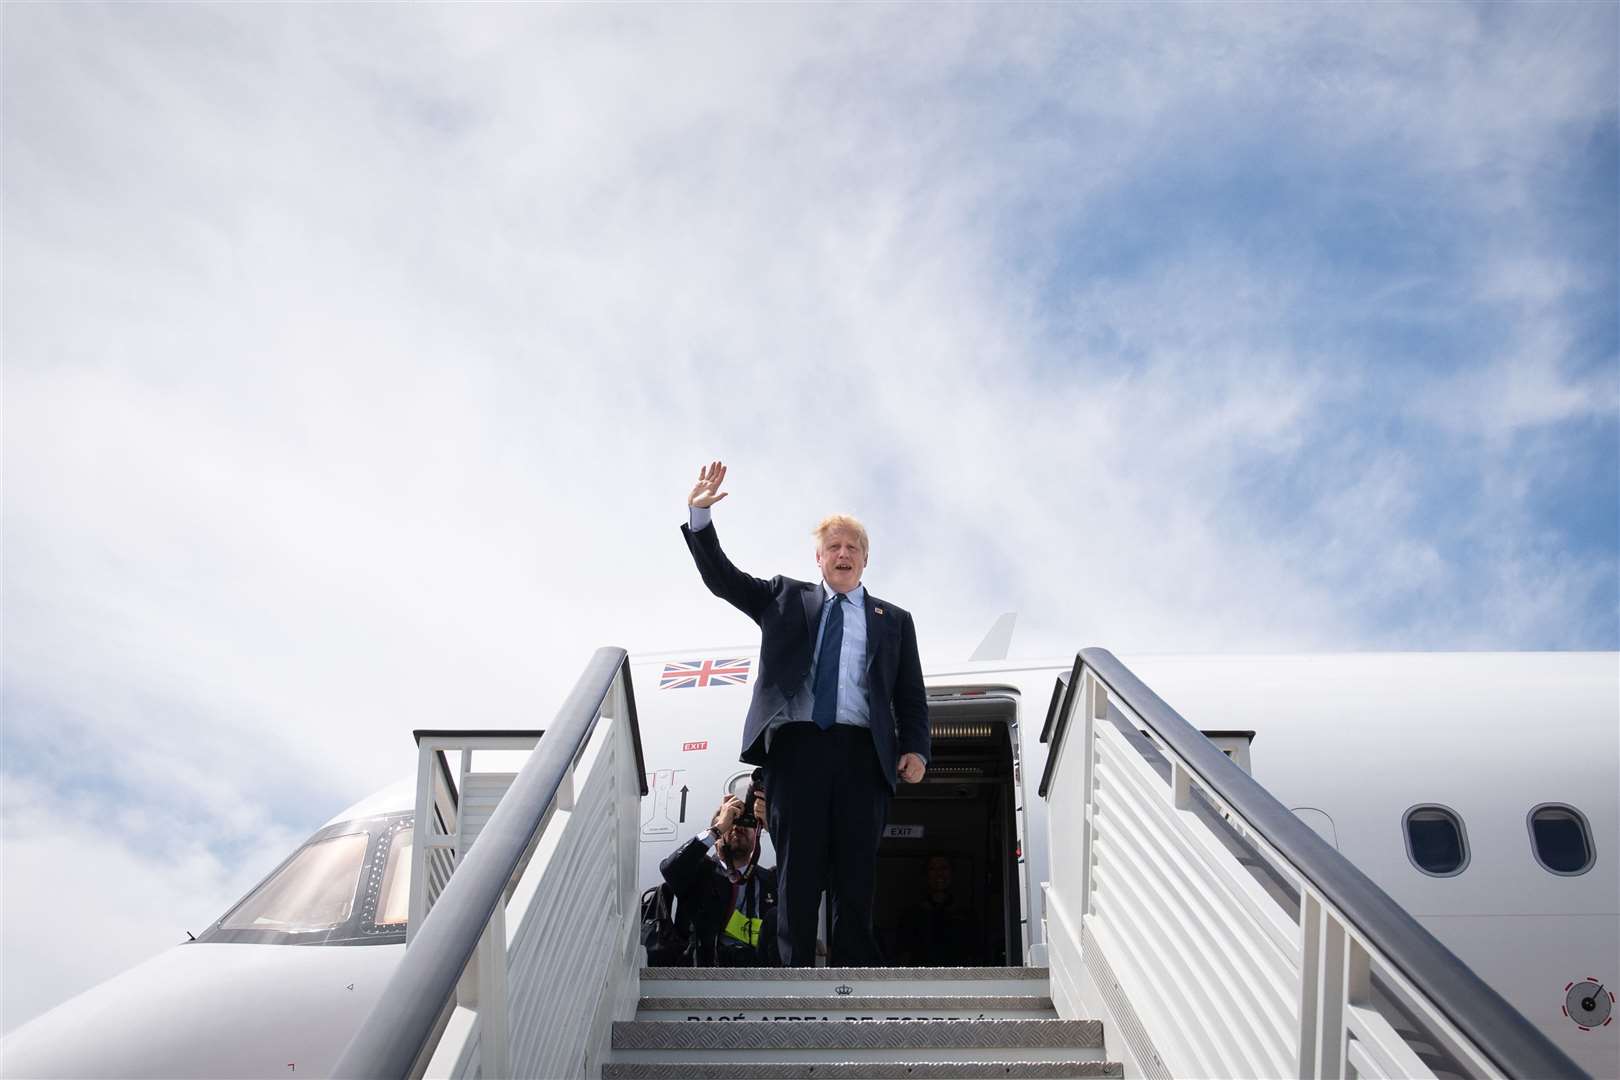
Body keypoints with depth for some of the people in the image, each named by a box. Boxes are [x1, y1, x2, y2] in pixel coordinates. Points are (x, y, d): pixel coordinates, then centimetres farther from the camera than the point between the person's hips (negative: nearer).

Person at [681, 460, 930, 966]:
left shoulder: (893, 620, 18)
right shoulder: (786, 599, 18)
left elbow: (911, 696, 14)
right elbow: (722, 578, 10)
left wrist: (915, 749, -2)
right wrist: (699, 517, -3)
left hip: (862, 752, 1)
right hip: (797, 745, 0)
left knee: (856, 873, 0)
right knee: (797, 870, -2)